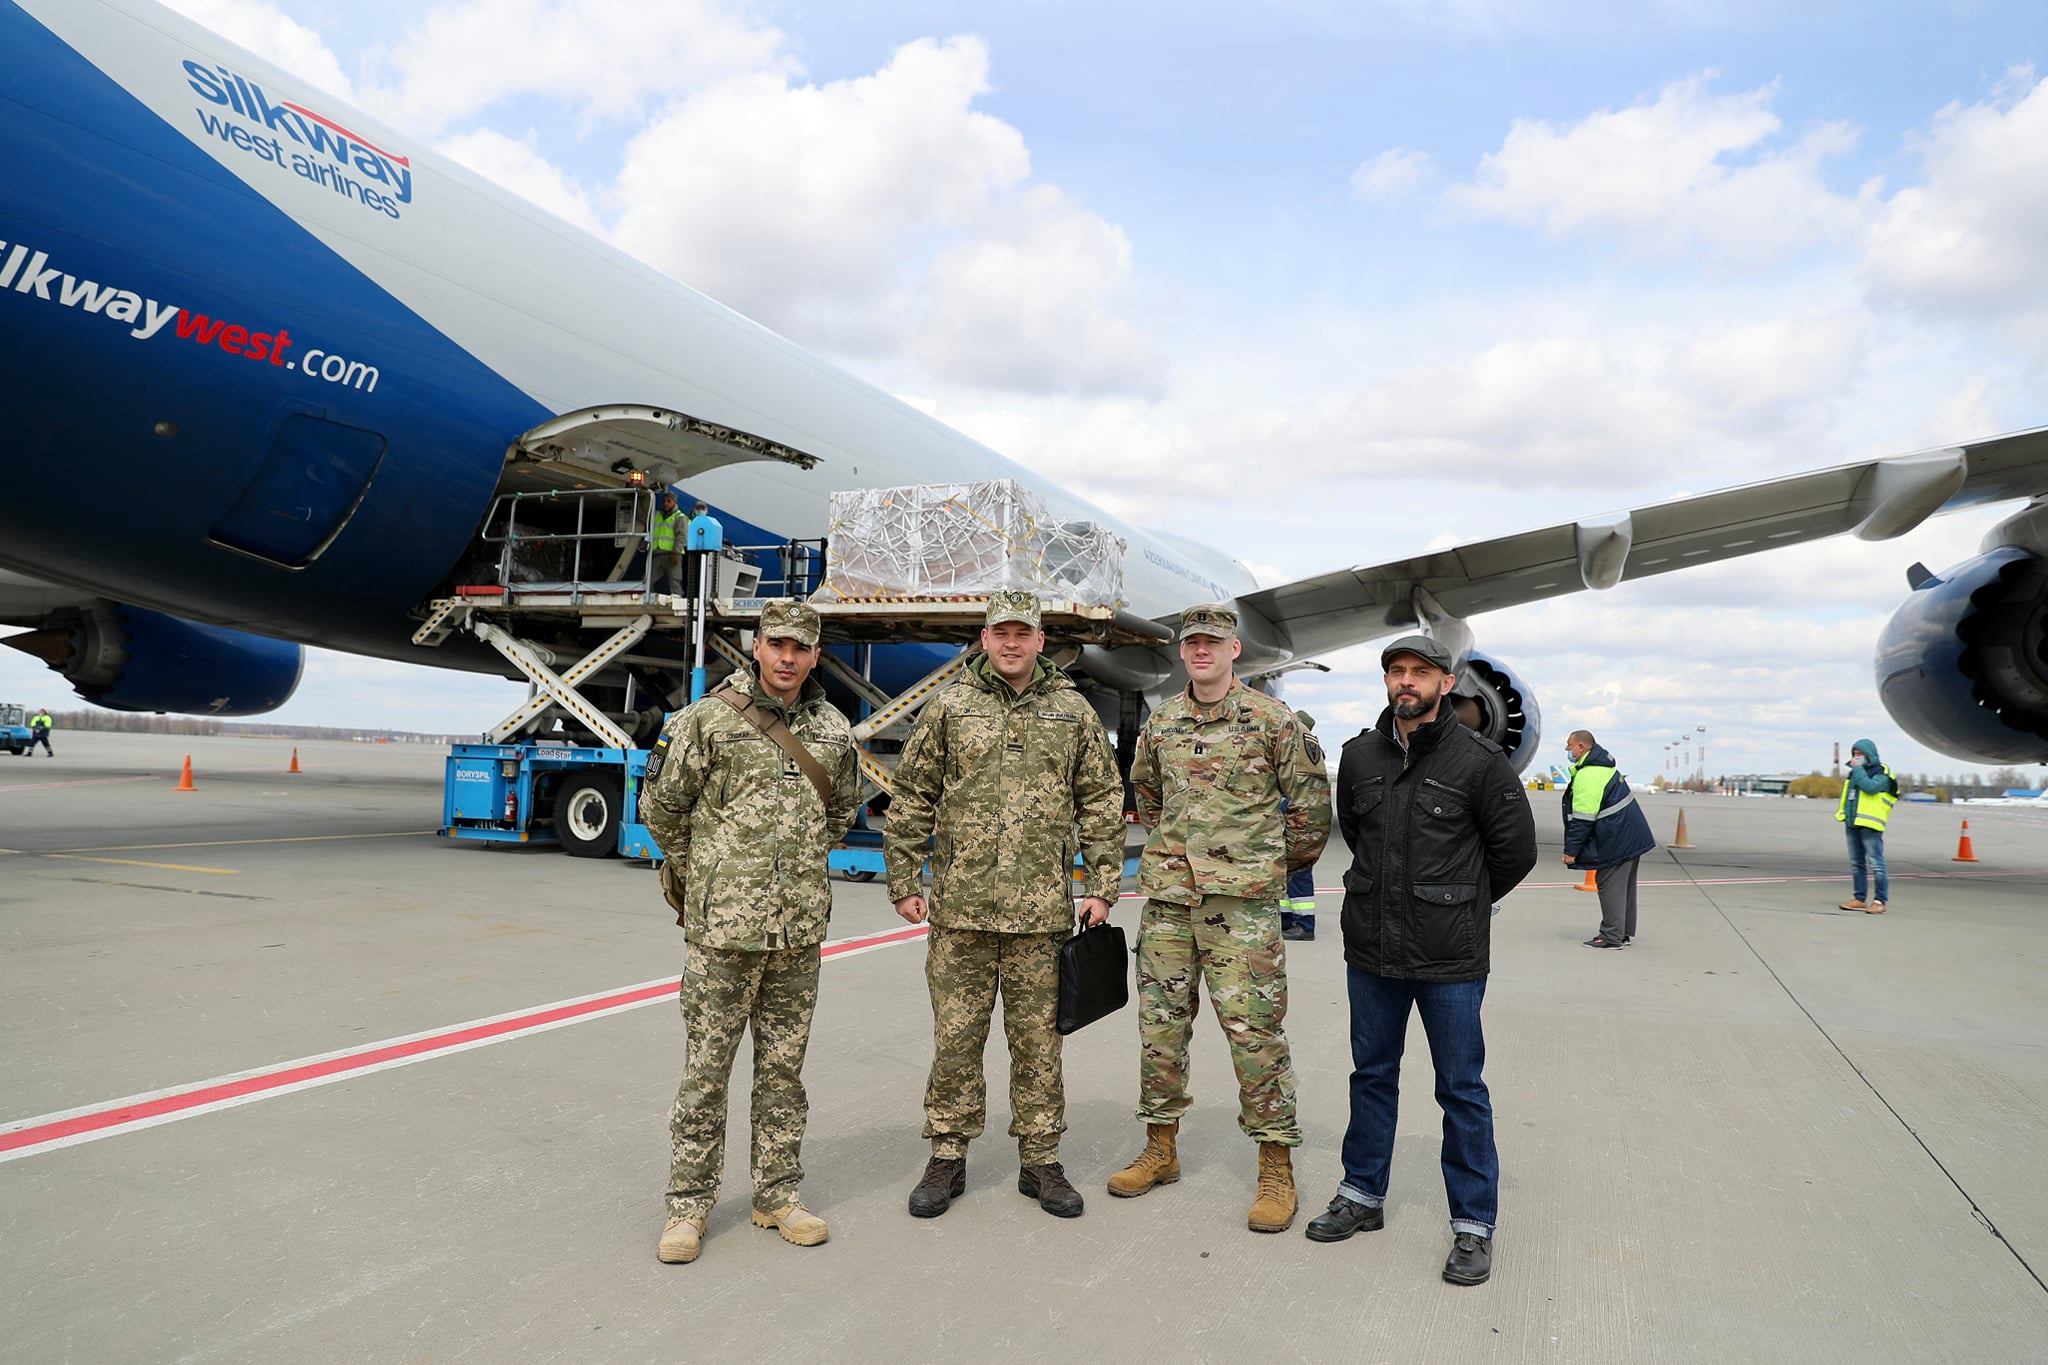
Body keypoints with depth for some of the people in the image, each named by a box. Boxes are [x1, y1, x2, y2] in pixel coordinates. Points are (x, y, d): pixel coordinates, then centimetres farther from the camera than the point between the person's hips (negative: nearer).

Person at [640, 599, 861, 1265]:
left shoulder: (834, 729, 7)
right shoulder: (710, 719, -6)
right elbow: (661, 806, 1)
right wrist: (700, 876, 9)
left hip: (802, 929, 4)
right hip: (723, 925, -4)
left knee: (784, 1067, 13)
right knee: (706, 1067, 4)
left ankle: (777, 1192, 26)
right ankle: (689, 1203, 19)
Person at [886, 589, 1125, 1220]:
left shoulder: (1073, 712, 7)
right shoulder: (949, 706, 4)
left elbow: (1102, 805, 9)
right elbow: (911, 799, 6)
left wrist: (1102, 885, 3)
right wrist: (904, 882, 2)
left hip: (1043, 910, 1)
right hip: (961, 906, 0)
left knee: (1039, 1041, 10)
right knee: (955, 1038, 7)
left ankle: (1040, 1161, 24)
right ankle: (948, 1157, 22)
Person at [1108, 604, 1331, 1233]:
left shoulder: (1271, 719, -3)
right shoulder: (1160, 725, 10)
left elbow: (1310, 798, 3)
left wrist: (1289, 862, 10)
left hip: (1242, 898, -5)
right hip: (1167, 896, 5)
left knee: (1253, 1028, -4)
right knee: (1160, 1023, 10)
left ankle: (1276, 1168, 9)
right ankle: (1161, 1148, 25)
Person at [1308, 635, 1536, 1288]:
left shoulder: (1480, 760, -9)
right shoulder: (1359, 755, 4)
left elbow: (1515, 850, 0)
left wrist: (1460, 904, 9)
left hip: (1450, 957, -4)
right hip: (1371, 948, 4)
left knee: (1462, 1088, 6)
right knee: (1372, 1074, 17)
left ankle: (1473, 1222, 20)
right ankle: (1363, 1194, 32)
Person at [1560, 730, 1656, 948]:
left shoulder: (1587, 777, -21)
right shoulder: (1604, 766, 12)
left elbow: (1582, 819, -22)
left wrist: (1571, 850, -16)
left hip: (1616, 840, -10)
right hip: (1632, 837, 10)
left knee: (1610, 886, -4)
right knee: (1624, 886, 16)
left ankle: (1611, 937, 0)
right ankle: (1625, 932, 26)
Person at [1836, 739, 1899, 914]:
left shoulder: (1881, 774, -5)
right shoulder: (1855, 772, 18)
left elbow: (1870, 787, -24)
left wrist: (1857, 769, -15)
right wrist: (1843, 809, 16)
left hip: (1870, 825, -8)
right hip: (1852, 824, 8)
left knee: (1875, 864, -8)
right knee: (1856, 864, 11)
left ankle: (1880, 900, -5)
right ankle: (1859, 898, 18)